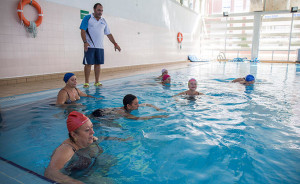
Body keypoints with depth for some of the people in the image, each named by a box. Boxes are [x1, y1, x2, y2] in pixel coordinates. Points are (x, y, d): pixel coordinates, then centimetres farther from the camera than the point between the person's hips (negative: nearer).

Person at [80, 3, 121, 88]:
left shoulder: (103, 21, 15)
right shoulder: (87, 18, 2)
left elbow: (108, 34, 17)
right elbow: (83, 31, -6)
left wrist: (115, 44, 10)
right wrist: (85, 42, -20)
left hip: (100, 47, 4)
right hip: (89, 46, -4)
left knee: (98, 64, 6)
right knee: (88, 64, -3)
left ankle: (97, 82, 15)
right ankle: (87, 82, 5)